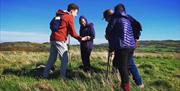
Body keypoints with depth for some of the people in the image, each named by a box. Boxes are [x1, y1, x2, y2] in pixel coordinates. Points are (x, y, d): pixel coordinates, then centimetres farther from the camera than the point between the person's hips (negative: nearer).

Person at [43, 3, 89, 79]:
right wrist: (81, 39, 2)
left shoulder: (61, 16, 22)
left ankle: (45, 75, 20)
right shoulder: (69, 17, -3)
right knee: (64, 59, -2)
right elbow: (72, 32, -6)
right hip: (60, 40, -9)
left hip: (53, 39, 9)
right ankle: (62, 77, -1)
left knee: (52, 58, 15)